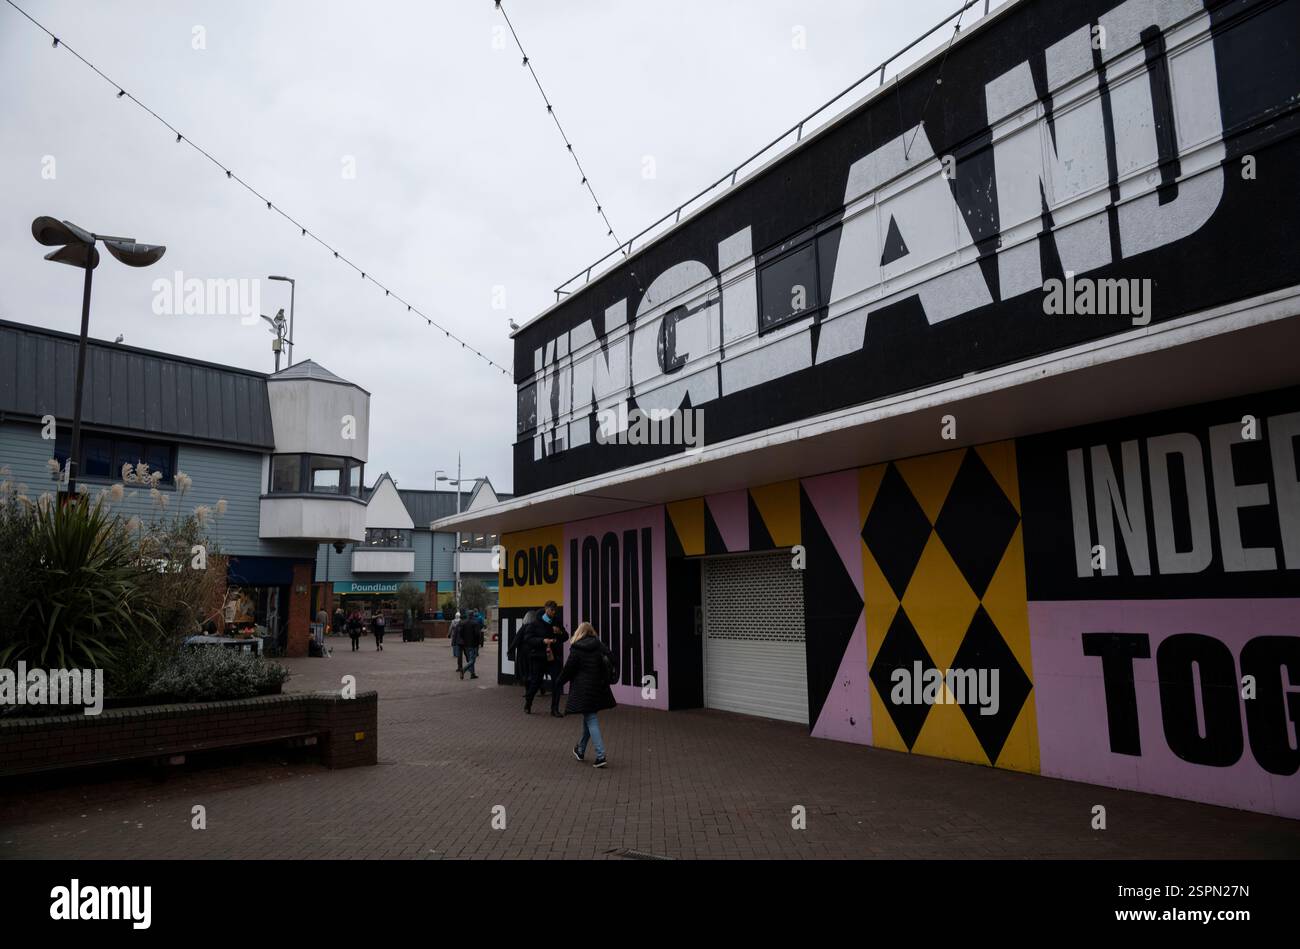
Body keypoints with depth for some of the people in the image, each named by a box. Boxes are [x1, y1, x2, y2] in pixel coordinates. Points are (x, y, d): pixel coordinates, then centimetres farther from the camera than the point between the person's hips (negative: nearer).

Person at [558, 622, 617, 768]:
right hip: (598, 687, 5)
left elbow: (569, 669, -5)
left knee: (590, 719, -3)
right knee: (588, 717, 19)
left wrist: (559, 683, 11)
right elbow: (611, 661, -2)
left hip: (583, 689, -5)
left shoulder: (576, 649, -8)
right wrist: (606, 680, 11)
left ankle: (601, 756, -12)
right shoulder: (600, 645, 2)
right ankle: (581, 750, 33)